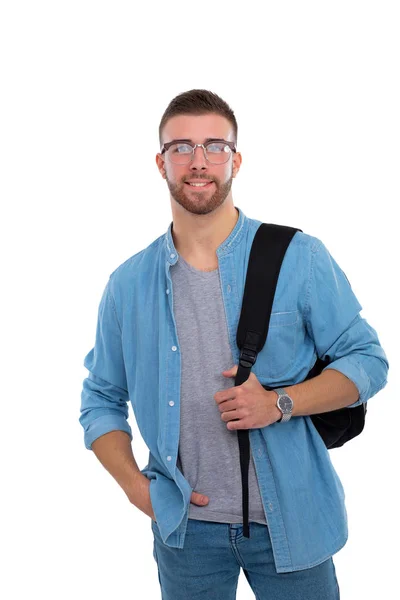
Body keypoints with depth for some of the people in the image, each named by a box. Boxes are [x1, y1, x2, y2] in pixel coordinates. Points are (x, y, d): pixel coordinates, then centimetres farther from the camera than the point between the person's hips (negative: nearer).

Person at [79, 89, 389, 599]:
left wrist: (280, 403, -18)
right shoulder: (128, 285, 0)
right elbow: (101, 400, 9)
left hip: (290, 519, -1)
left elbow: (367, 360, -3)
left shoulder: (299, 258, -6)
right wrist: (135, 486, -5)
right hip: (186, 529, 2)